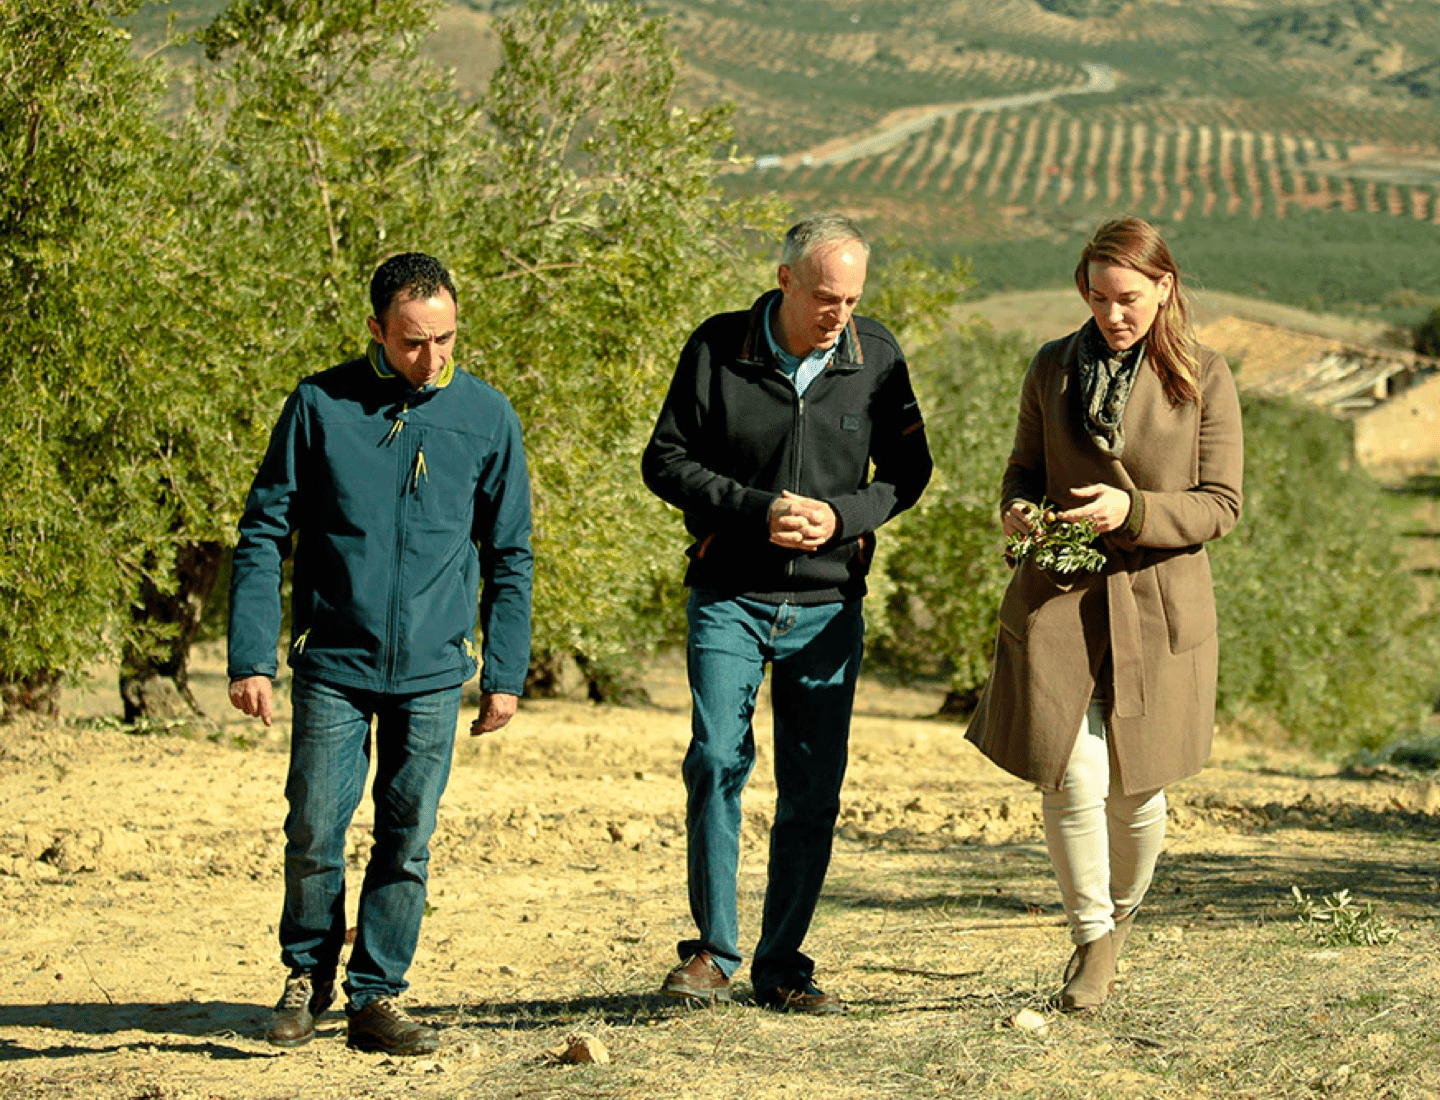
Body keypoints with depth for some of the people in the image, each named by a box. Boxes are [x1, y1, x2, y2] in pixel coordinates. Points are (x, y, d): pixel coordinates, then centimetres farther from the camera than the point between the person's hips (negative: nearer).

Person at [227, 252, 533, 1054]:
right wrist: (251, 658, -5)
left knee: (408, 839, 3)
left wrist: (505, 673, 7)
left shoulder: (487, 417, 2)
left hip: (432, 670, 1)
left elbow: (509, 556, 10)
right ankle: (309, 975, 23)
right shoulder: (320, 406, -3)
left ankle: (378, 997, 15)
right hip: (332, 664, -1)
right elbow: (264, 534, 1)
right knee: (314, 832, 0)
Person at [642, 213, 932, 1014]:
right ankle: (714, 952, -1)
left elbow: (909, 468, 7)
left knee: (814, 788, 2)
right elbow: (667, 461, -2)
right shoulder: (718, 349, -5)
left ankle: (783, 965, 13)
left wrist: (844, 516, -12)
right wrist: (757, 510, -16)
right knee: (717, 761, -13)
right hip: (730, 596, -2)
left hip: (828, 605, 2)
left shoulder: (876, 356, 0)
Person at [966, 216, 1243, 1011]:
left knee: (1134, 791, 6)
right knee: (1070, 778, -11)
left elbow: (1220, 505, -4)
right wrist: (1017, 508, -9)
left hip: (1157, 600, -1)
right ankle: (1090, 937, 11)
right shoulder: (1053, 369, 4)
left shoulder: (1204, 379, -2)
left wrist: (1131, 511, -21)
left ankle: (1119, 915, 36)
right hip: (1058, 596, 1)